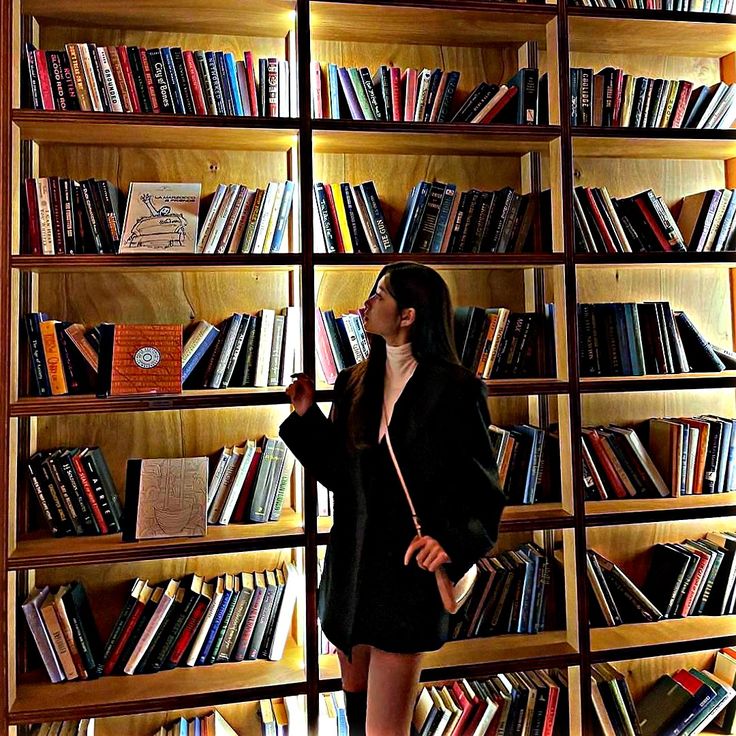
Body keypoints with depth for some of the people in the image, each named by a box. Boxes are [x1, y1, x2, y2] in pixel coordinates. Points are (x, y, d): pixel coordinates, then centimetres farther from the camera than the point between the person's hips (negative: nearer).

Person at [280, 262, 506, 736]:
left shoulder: (456, 390, -13)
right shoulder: (354, 384, 5)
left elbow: (483, 492, -10)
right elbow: (339, 475, 11)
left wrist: (451, 541, -27)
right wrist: (306, 415, 2)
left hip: (408, 573, -6)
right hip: (351, 569, 7)